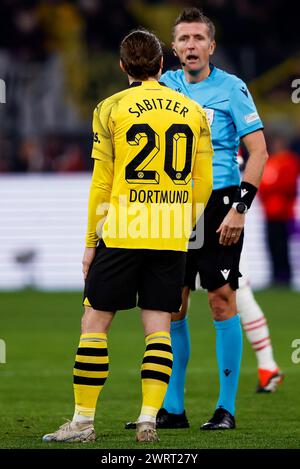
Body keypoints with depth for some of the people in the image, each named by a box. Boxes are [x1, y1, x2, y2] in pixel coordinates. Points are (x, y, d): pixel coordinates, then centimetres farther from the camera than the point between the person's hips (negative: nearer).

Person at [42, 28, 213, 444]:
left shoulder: (111, 109, -1)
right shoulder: (194, 112, 8)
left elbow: (102, 184, -1)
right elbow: (203, 184, 11)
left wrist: (91, 242, 6)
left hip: (122, 234, -3)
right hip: (171, 238, 3)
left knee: (94, 323, 3)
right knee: (158, 328, 6)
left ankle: (83, 421, 3)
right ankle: (149, 420, -1)